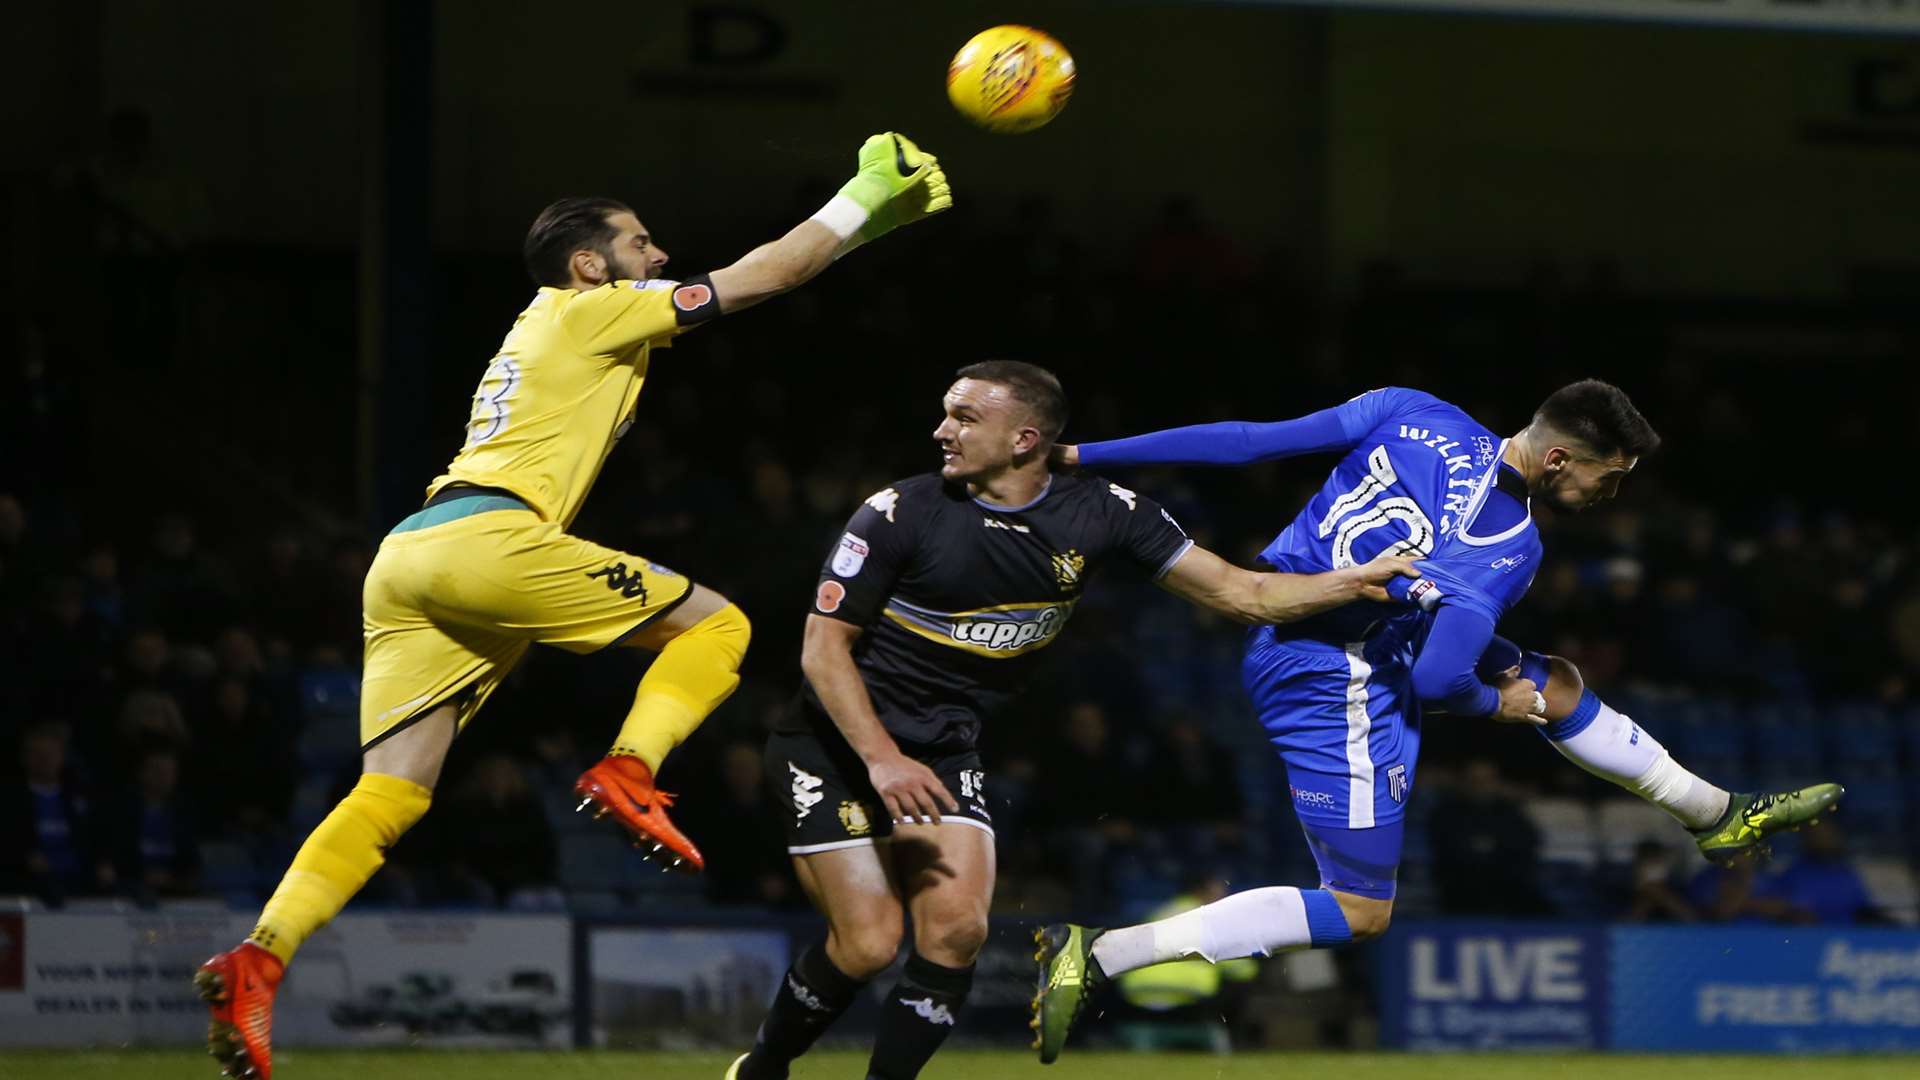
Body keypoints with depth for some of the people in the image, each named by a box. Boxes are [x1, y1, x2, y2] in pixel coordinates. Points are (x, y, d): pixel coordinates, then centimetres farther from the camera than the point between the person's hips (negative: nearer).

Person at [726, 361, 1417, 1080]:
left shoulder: (1101, 515, -7)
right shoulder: (902, 513, -16)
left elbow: (1239, 593, -5)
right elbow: (824, 646, -13)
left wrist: (1364, 578, -15)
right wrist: (882, 758, -25)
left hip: (945, 755, 3)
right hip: (837, 746, -3)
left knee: (955, 930, -15)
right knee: (867, 945, -11)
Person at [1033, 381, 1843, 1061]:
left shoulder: (1410, 414, -6)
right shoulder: (1511, 545, -21)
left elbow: (1245, 442, -7)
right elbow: (1436, 680, -24)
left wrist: (1084, 454, -4)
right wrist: (1496, 703, 0)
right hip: (1337, 682, -9)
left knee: (1556, 686, 18)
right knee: (1358, 912, 3)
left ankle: (1721, 817, 35)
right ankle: (1099, 955, -4)